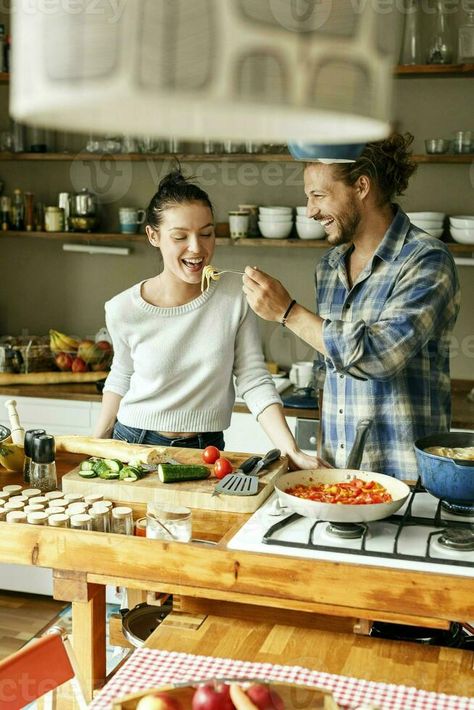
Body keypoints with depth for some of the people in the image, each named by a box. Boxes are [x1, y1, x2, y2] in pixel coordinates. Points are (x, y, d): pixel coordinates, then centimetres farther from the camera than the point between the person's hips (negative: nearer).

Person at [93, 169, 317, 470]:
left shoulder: (236, 294, -12)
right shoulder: (124, 310, -10)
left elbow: (254, 380, -9)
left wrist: (291, 450, -19)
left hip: (206, 449, 0)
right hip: (132, 445, 0)